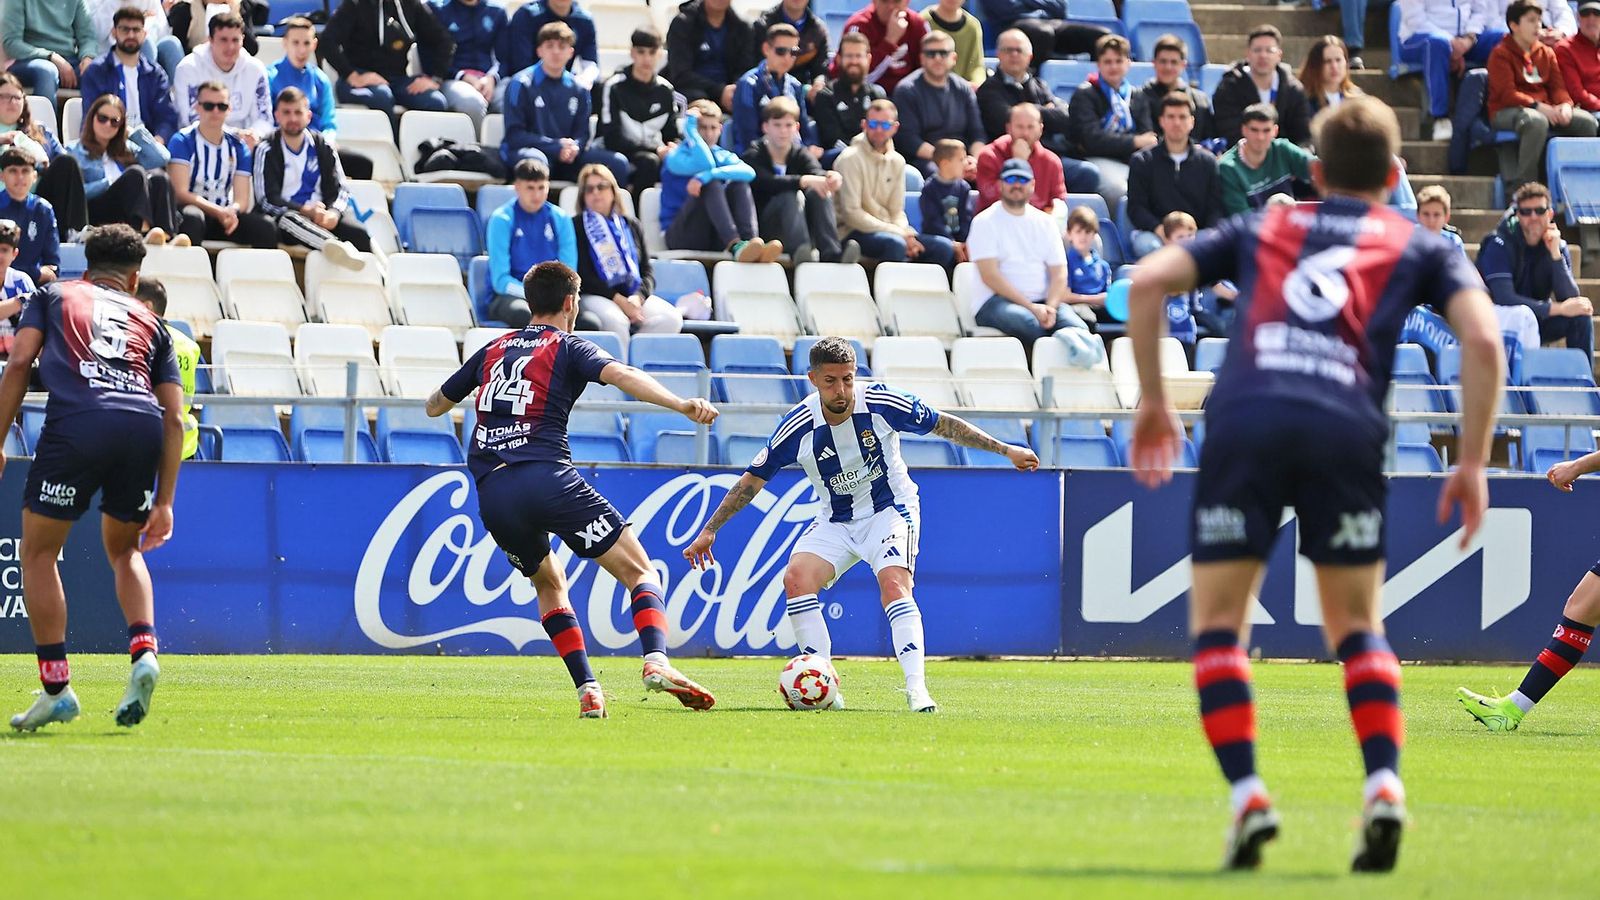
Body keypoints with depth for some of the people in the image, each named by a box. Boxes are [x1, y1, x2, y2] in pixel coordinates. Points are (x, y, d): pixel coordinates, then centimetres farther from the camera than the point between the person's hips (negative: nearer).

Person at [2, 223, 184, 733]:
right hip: (143, 427, 3)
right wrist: (164, 501, 25)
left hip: (77, 420, -3)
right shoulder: (150, 322, 30)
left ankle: (56, 686, 3)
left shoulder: (53, 297, 25)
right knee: (124, 551, 25)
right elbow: (174, 417, 23)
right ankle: (144, 651, 2)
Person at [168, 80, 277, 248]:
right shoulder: (183, 141, -4)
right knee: (192, 218, -40)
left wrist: (231, 211, -23)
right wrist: (219, 212, -26)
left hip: (224, 214, 4)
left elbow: (242, 200, 2)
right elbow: (180, 193, -14)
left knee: (266, 228, -22)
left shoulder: (237, 146, 9)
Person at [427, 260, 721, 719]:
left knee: (549, 583, 26)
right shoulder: (569, 348, 9)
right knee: (639, 571, -1)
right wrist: (680, 404, -25)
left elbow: (435, 405, 35)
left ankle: (587, 689, 11)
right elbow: (620, 375, -12)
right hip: (547, 479, -5)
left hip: (492, 492, 5)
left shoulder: (492, 351, 23)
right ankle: (656, 662, -27)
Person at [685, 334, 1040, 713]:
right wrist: (709, 531, -3)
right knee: (796, 578, -22)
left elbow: (943, 424, -3)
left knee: (893, 583, -29)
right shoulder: (797, 427, -15)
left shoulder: (882, 404, -18)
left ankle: (917, 689, -34)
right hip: (835, 522, 2)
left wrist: (1005, 450, 1)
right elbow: (753, 479, -3)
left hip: (890, 511, -2)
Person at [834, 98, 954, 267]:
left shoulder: (897, 161, 13)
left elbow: (897, 211, 14)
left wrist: (906, 233, -11)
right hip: (853, 233, -7)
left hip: (887, 231, 7)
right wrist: (898, 233, -17)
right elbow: (851, 213, -14)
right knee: (894, 244, -37)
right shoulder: (850, 159, -8)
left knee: (943, 248, -10)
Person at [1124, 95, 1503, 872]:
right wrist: (1472, 464, 10)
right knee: (1357, 629, 15)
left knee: (1218, 626, 9)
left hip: (1244, 422, 0)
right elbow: (1482, 339, 7)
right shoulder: (1420, 248, 24)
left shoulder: (1259, 230, 27)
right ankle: (1383, 785, -6)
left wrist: (1152, 400, 21)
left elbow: (1148, 282, 16)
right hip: (1348, 430, 0)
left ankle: (1246, 795, -9)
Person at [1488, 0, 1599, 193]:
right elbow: (1507, 94, -13)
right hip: (1506, 112, -6)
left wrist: (1565, 105, -13)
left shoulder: (1546, 53, 17)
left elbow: (1557, 87, 11)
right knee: (1536, 121, -42)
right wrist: (1539, 107, -24)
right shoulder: (1501, 54, -3)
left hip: (1545, 110, 6)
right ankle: (1524, 183, -38)